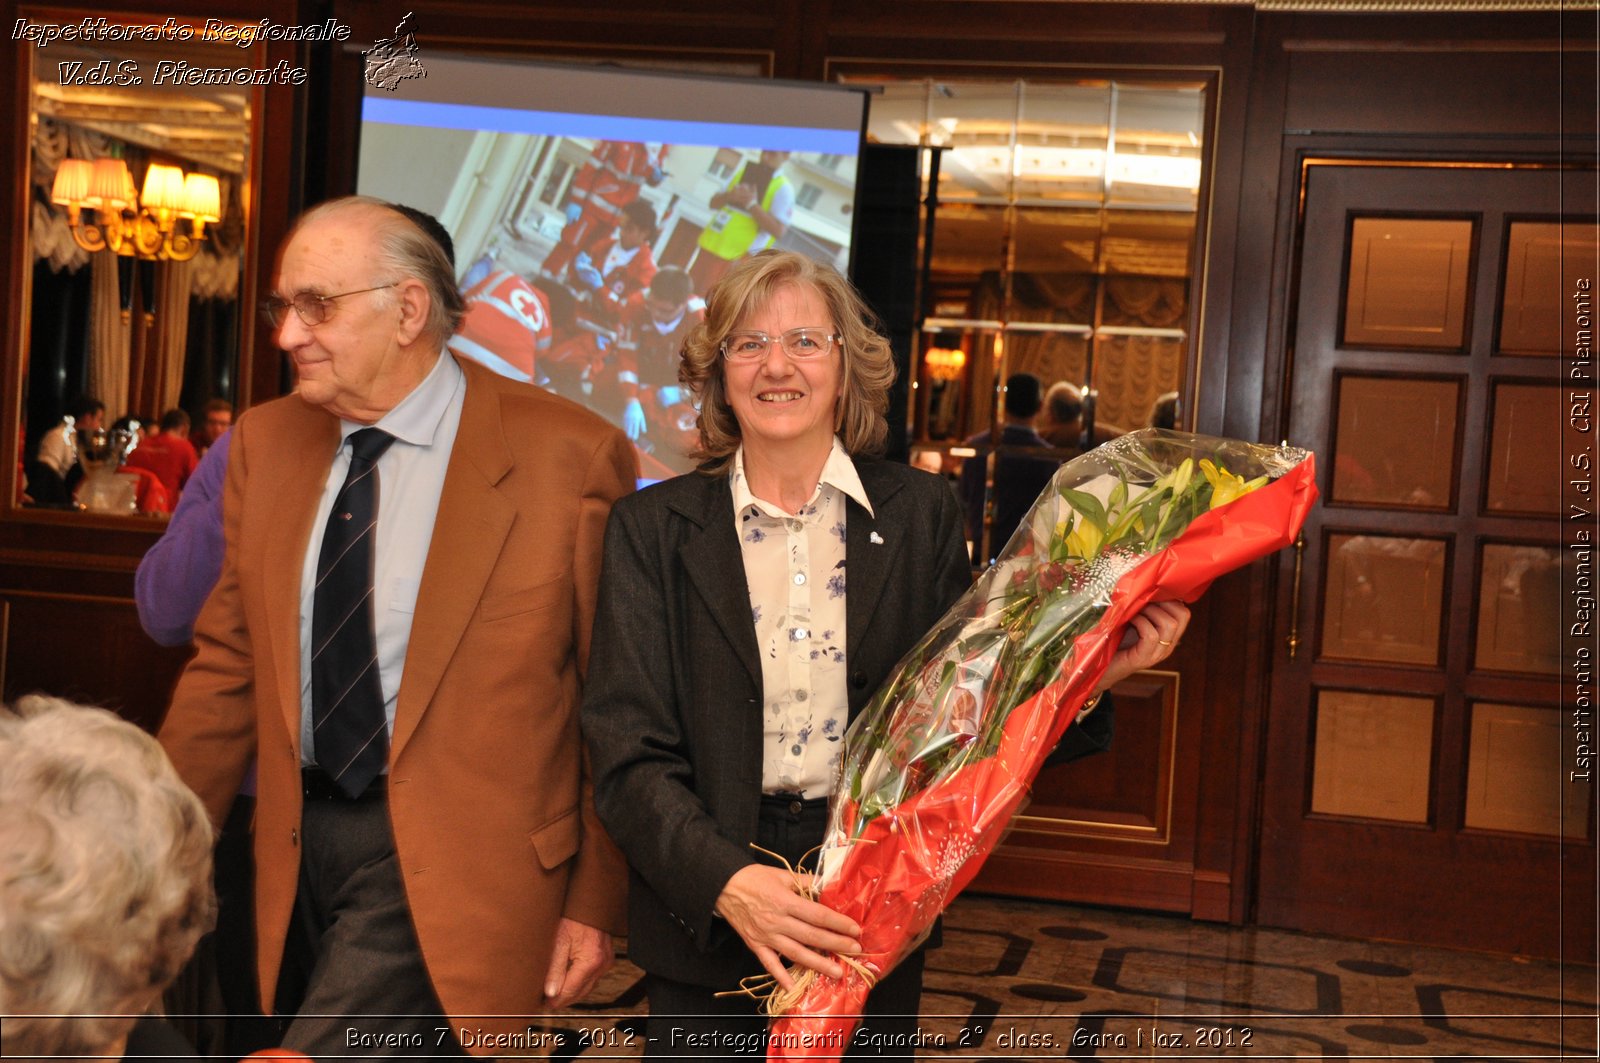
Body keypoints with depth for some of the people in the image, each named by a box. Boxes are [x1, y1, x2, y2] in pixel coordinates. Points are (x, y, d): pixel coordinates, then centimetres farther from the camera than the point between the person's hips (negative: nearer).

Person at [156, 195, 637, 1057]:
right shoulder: (266, 442, 5)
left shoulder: (568, 455, -11)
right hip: (300, 849, 6)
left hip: (447, 866, -5)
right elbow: (229, 663, 11)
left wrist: (596, 899, -4)